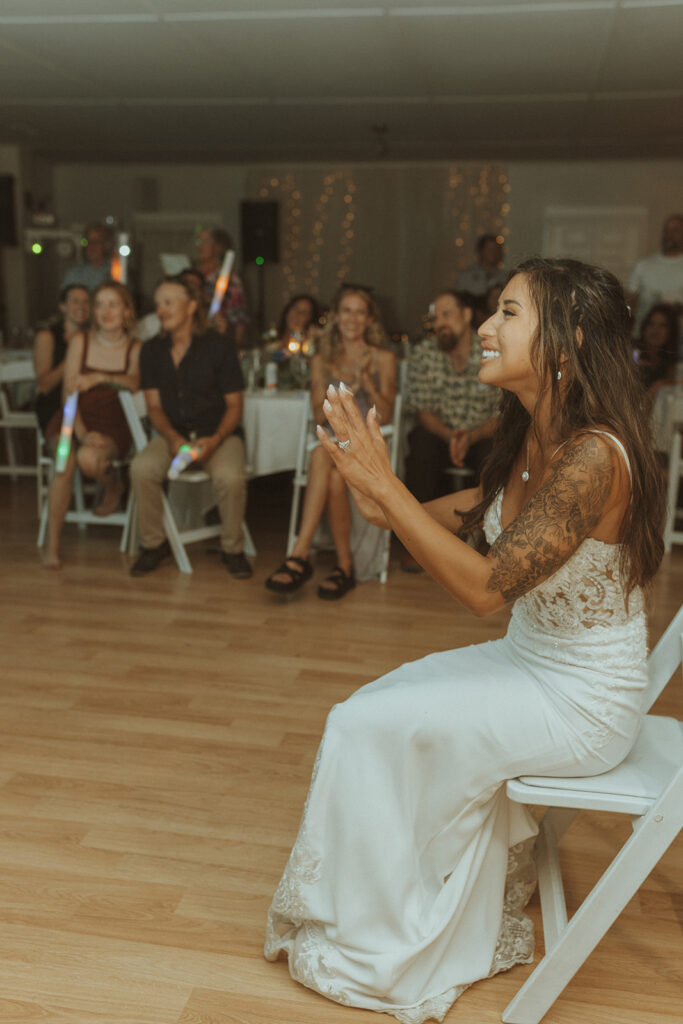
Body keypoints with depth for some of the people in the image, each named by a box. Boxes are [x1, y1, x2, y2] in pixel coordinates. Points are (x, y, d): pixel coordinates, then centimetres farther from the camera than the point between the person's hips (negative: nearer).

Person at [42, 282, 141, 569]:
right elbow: (69, 391, -3)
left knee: (89, 459, -34)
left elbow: (134, 382, -18)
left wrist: (99, 378, -34)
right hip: (73, 420, 1)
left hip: (112, 427, -1)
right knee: (65, 461, -30)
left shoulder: (135, 349, 2)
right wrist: (81, 432, -16)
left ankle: (113, 487, 4)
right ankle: (52, 546, -21)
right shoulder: (80, 341, 3)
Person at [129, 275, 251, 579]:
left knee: (230, 477, -33)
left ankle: (232, 549, -8)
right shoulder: (152, 351, 7)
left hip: (218, 433, -3)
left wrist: (215, 439, -19)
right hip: (173, 433, 3)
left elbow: (234, 405, -2)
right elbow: (154, 406, 7)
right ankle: (154, 544, -6)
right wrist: (173, 438, -13)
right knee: (141, 468, -27)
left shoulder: (219, 346, -4)